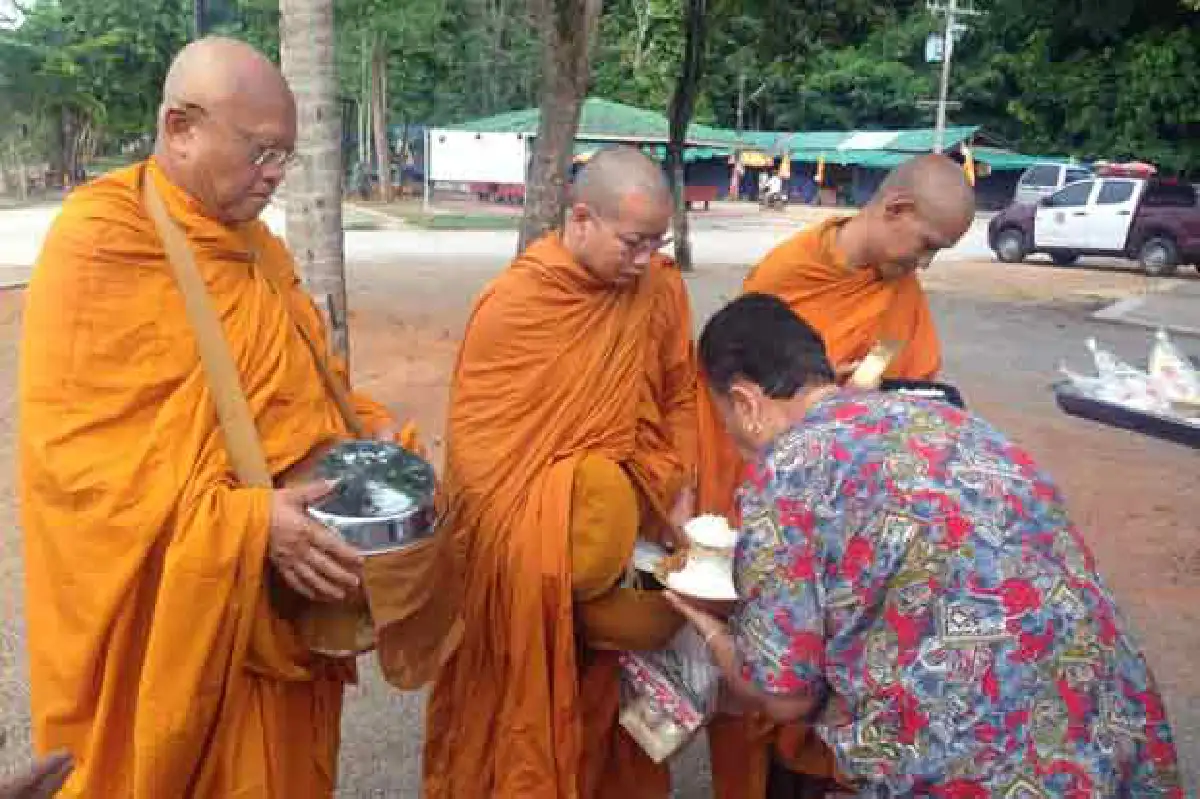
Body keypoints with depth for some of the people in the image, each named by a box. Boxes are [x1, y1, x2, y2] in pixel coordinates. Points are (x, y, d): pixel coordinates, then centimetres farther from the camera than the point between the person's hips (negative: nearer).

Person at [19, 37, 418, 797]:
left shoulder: (255, 243, 8)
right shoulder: (99, 245, -17)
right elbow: (78, 450, -21)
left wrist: (371, 427, -1)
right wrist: (244, 523, -29)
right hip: (182, 605, -7)